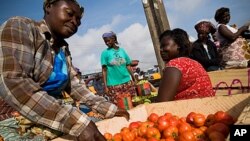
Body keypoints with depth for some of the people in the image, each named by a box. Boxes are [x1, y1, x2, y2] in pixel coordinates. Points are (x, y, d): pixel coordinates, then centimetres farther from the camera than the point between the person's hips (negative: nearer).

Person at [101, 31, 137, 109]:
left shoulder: (122, 50, 8)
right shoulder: (105, 53, 0)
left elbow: (128, 66, 11)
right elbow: (104, 70, -2)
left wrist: (134, 79, 8)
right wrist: (105, 86, -7)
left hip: (127, 82, 3)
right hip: (113, 85, -3)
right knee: (119, 106, -1)